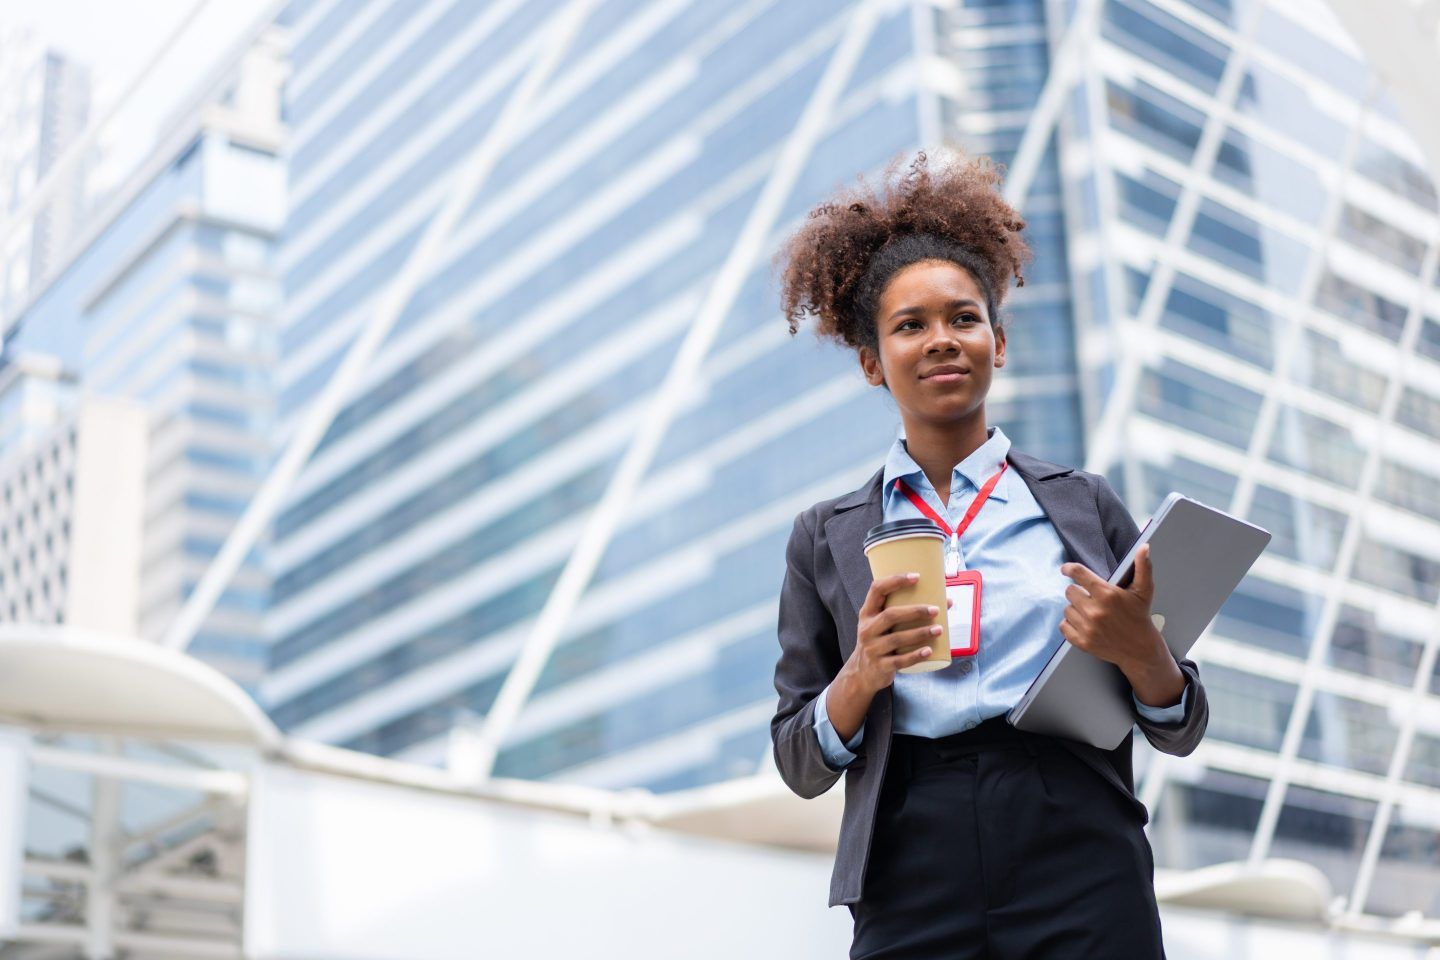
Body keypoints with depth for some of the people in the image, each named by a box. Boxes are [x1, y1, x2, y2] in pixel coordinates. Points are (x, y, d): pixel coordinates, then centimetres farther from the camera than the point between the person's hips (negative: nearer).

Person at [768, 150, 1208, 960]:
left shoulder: (1083, 503, 9)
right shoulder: (827, 540, 9)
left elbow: (1181, 730, 9)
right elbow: (801, 765, 7)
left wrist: (1139, 649, -11)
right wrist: (863, 672, -12)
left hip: (1084, 885, 0)